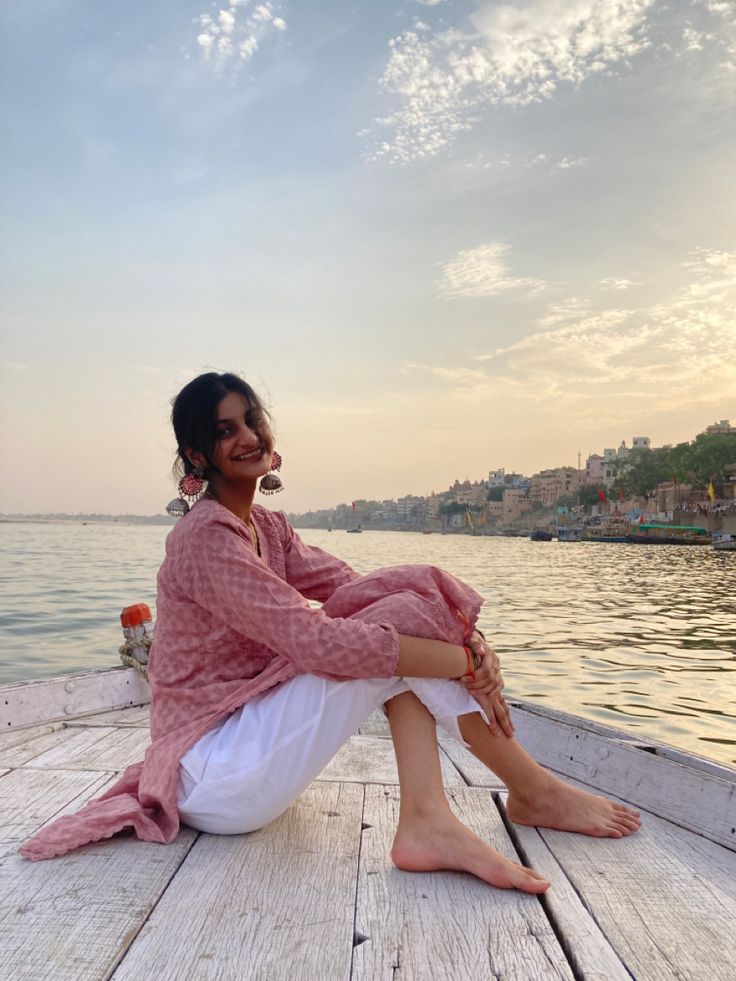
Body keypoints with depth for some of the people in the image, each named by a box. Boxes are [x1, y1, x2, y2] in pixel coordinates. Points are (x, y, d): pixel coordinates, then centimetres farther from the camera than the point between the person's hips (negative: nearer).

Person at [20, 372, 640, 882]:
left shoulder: (267, 528, 8)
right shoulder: (206, 537, -19)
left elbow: (353, 589, -5)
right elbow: (317, 641, -29)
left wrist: (467, 636, -20)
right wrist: (466, 660, -22)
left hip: (247, 740, 8)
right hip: (214, 780, -8)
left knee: (401, 622, -8)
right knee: (399, 622, -19)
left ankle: (426, 821, -15)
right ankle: (536, 792, -4)